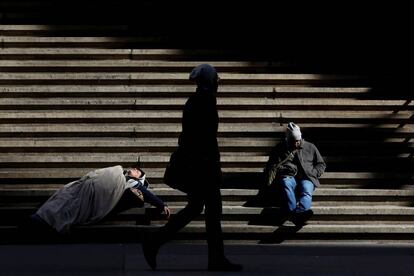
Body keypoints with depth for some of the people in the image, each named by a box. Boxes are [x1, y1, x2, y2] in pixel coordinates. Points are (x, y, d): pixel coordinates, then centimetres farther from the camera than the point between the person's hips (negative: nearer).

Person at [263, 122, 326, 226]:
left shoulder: (310, 147, 24)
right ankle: (294, 213, -64)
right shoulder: (279, 148, 24)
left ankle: (300, 212, -68)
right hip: (288, 177, -1)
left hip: (306, 178, 1)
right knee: (286, 184, -39)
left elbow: (321, 164, 25)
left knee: (306, 191, -36)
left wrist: (312, 173, 5)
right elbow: (270, 166, 27)